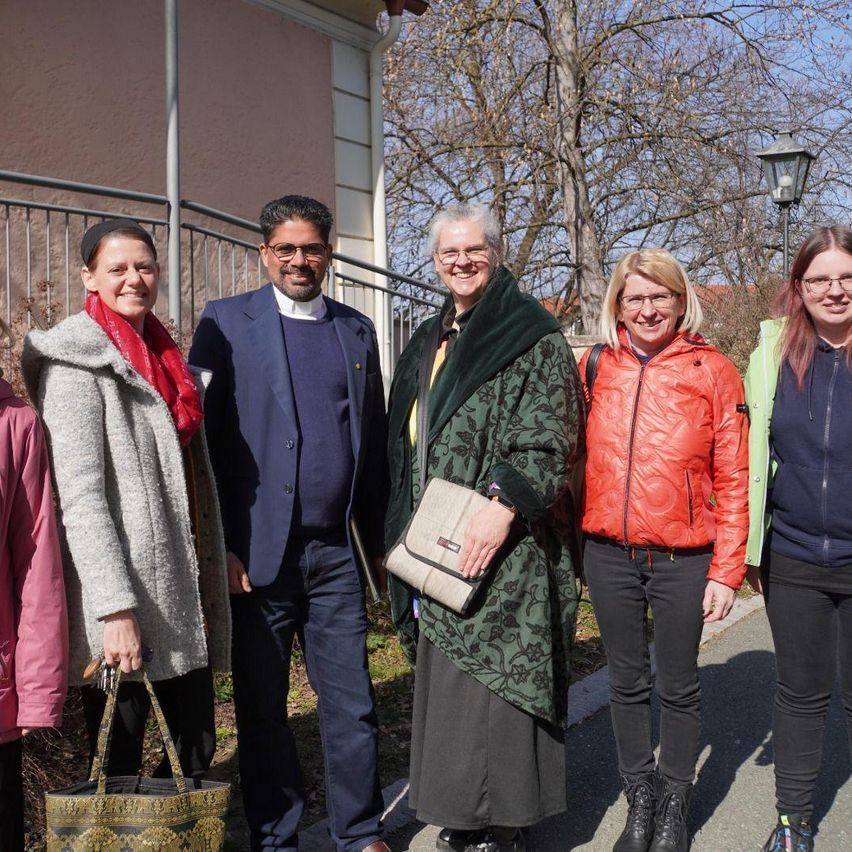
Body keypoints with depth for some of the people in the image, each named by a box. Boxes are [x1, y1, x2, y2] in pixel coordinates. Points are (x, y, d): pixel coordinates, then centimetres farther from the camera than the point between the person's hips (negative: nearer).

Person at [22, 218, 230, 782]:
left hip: (182, 588, 7)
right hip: (123, 600, -7)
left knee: (196, 756, 11)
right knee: (119, 764, 3)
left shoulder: (165, 355, 15)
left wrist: (216, 565, 15)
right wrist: (116, 608, -22)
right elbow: (78, 493, -16)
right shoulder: (77, 359, -8)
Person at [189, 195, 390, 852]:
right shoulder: (227, 322, 0)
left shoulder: (357, 330, 12)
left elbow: (373, 443, 14)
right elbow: (203, 437, -5)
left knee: (353, 705, 8)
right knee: (262, 710, 10)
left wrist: (379, 541, 10)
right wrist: (218, 545, -11)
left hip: (335, 551, 3)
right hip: (258, 550, -3)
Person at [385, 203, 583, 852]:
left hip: (500, 544, -7)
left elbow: (551, 438, -14)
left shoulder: (533, 337, -5)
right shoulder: (428, 343, 17)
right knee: (447, 681, 11)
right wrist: (407, 535, 17)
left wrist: (504, 506, -26)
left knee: (493, 677, -5)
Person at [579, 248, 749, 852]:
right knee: (628, 682, 14)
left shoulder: (713, 371, -3)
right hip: (609, 553, 2)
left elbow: (733, 479, -3)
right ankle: (640, 797, 33)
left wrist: (727, 569, -7)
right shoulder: (595, 367, 4)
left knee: (679, 685, 11)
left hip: (684, 558, -2)